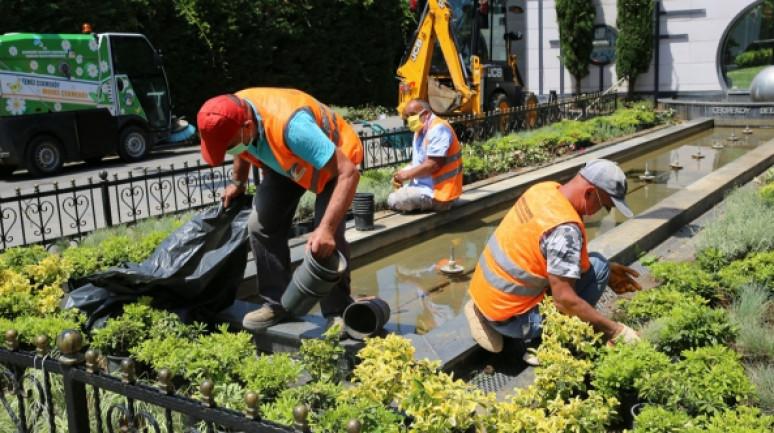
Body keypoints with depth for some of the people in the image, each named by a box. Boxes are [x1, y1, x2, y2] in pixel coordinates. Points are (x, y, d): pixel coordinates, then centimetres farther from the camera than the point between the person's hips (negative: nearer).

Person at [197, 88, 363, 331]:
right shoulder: (231, 116, -22)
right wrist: (238, 183, 15)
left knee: (327, 238, -21)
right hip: (286, 161, 6)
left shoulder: (291, 125, -45)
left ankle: (338, 313, -4)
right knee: (261, 225, -4)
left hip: (335, 161, -6)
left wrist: (326, 228, -50)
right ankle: (276, 303, 10)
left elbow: (349, 173, -45)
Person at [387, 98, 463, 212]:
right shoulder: (420, 131, 15)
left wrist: (407, 174, -14)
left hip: (437, 193, -10)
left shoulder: (438, 129, -17)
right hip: (423, 186, 10)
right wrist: (401, 176, -2)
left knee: (395, 200, -20)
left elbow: (433, 164, -24)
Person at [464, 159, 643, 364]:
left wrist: (606, 271, 11)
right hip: (508, 316, -8)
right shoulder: (566, 228, -26)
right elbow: (564, 299, -26)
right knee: (597, 268, -8)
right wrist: (614, 330, -16)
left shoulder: (545, 189, 0)